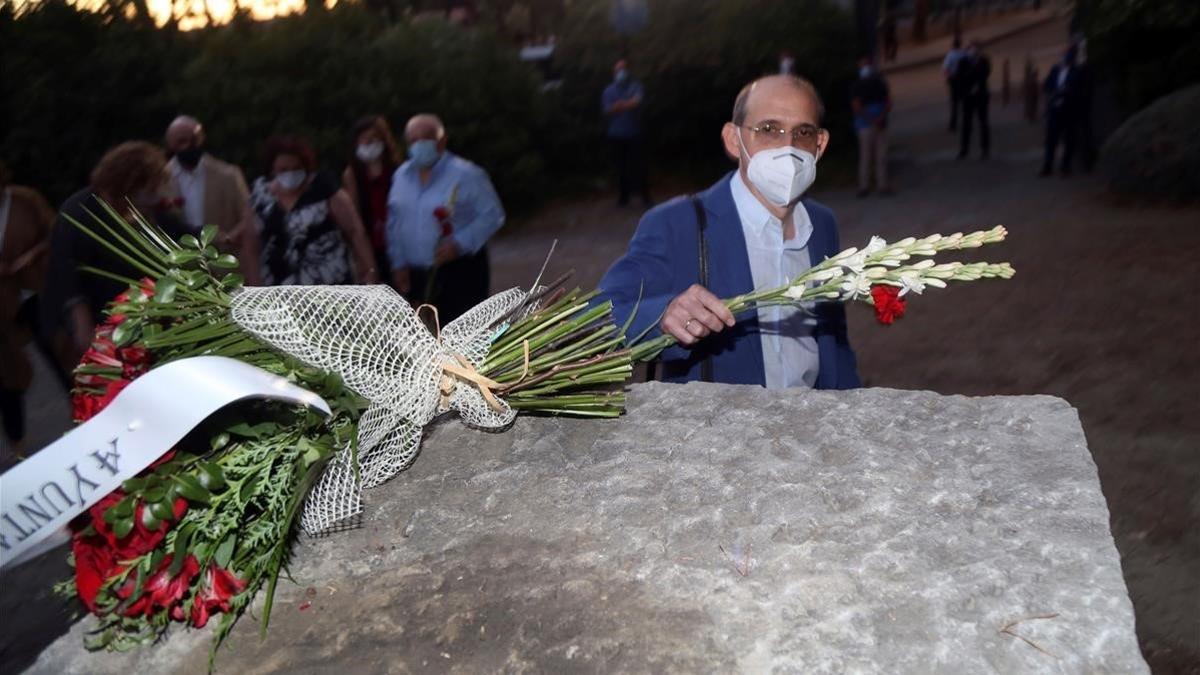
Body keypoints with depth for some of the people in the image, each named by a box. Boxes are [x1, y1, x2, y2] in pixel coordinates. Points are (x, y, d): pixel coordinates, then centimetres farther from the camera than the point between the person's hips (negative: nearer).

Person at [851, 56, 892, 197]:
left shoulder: (879, 83, 12)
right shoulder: (857, 86, 1)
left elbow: (888, 103, 8)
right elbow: (856, 106, -7)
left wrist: (881, 117, -10)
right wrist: (871, 120, -16)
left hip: (880, 124, 4)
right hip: (866, 124, -4)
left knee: (881, 155, 4)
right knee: (865, 155, -5)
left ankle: (882, 184, 9)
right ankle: (864, 186, -1)